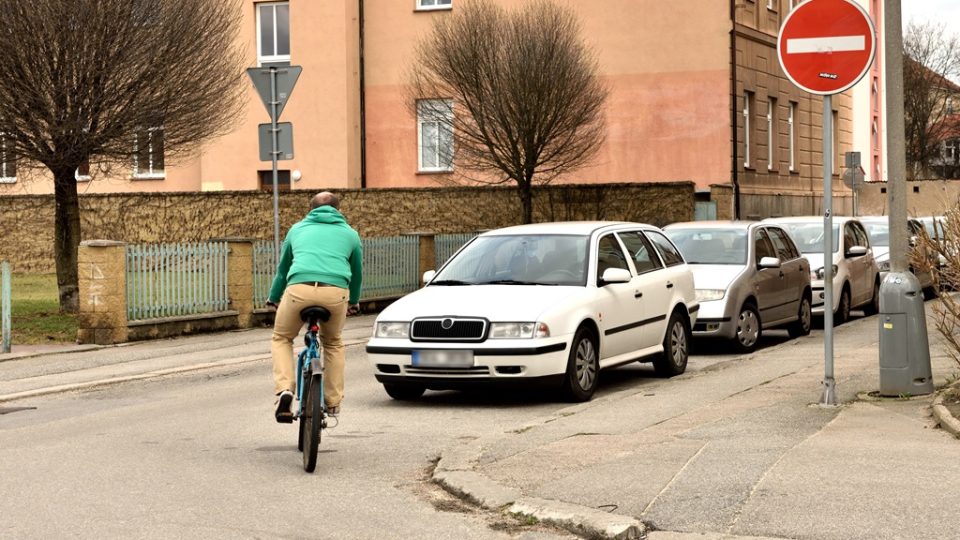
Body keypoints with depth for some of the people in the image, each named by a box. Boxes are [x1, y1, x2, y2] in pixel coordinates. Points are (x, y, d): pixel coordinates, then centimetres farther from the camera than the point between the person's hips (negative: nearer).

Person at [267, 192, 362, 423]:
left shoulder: (297, 229, 29)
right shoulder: (349, 233, 27)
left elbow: (283, 268, 38)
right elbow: (357, 273, 39)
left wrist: (273, 298, 52)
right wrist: (354, 302, 56)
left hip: (299, 288, 0)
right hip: (336, 291, 1)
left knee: (281, 339, 21)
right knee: (333, 343, 26)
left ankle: (284, 389, -2)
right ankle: (333, 402, 25)